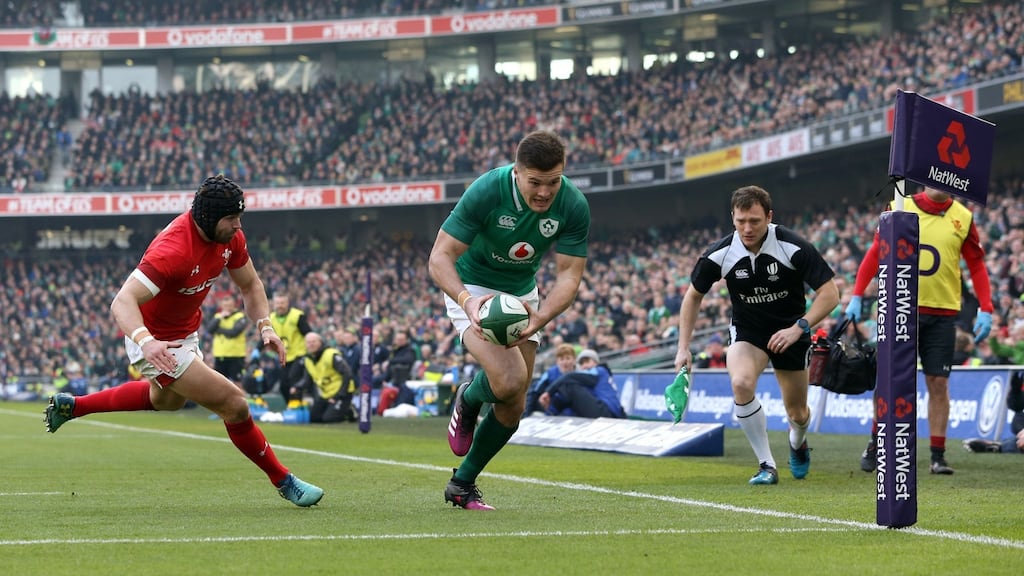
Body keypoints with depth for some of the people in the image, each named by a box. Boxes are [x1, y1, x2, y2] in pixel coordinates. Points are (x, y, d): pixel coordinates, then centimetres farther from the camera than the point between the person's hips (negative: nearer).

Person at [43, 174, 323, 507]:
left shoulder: (230, 237, -12)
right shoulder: (173, 250, -36)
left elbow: (250, 284, 6)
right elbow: (122, 303, -42)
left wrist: (264, 326, -11)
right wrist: (145, 342, -60)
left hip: (184, 333, 10)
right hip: (156, 344, -10)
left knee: (167, 399, 38)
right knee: (234, 403, -15)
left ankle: (70, 406, 51)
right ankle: (284, 482, 4)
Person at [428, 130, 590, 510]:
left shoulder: (574, 206, -20)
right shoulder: (486, 191, -30)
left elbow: (569, 275, -18)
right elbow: (440, 257, -27)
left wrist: (540, 318, -38)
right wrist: (467, 301, -46)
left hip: (523, 296, 5)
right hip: (472, 290, -4)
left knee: (513, 406, 4)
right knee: (509, 380, -27)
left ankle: (462, 484, 25)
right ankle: (468, 401, 9)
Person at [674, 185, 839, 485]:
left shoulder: (794, 247, -23)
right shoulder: (719, 254, -16)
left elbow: (830, 292, -18)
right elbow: (693, 296, 0)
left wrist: (798, 328, -29)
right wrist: (684, 348, -5)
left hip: (790, 332, 0)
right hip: (747, 331, 0)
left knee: (797, 413, 7)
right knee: (741, 382, -31)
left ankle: (798, 444, 48)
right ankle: (766, 465, -18)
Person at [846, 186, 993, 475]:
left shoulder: (963, 218, 4)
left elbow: (977, 265, 7)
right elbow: (875, 253, 4)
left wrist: (986, 310, -2)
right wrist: (856, 296, -2)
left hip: (943, 313, 1)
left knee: (938, 383, 0)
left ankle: (938, 456, 5)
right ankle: (875, 445, 15)